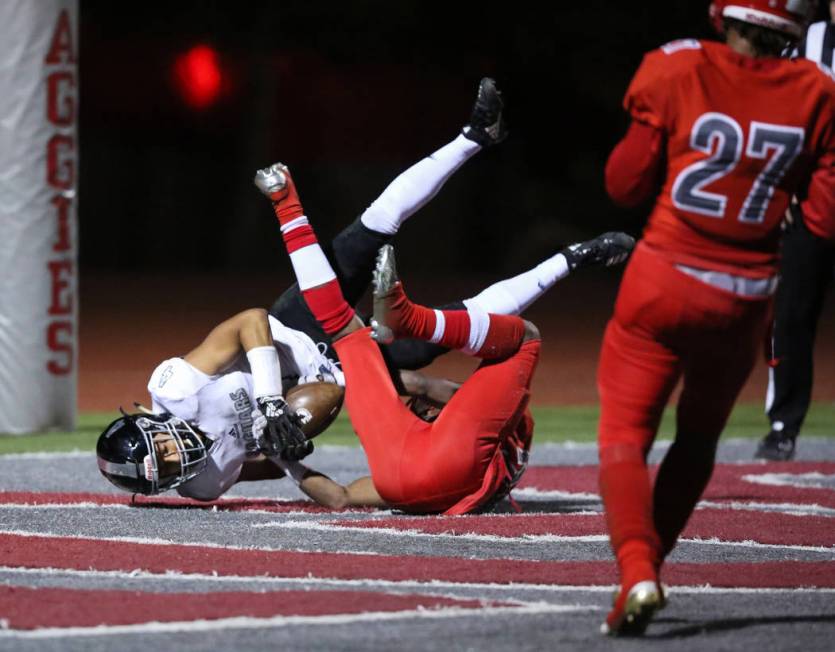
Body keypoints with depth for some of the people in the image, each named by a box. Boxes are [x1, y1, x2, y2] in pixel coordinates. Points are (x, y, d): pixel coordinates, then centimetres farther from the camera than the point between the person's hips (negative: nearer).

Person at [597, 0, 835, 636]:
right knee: (697, 441, 22)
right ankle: (646, 570, 24)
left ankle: (637, 574, -22)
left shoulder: (677, 72, -9)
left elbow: (626, 184, -2)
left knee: (625, 435, 0)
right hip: (746, 298, 2)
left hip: (664, 281, -2)